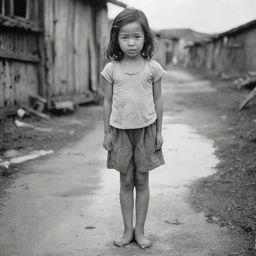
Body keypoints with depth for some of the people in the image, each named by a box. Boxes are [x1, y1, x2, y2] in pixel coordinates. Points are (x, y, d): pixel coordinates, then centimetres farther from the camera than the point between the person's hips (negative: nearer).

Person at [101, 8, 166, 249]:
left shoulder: (152, 67, -4)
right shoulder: (111, 69, -3)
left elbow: (157, 100, 2)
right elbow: (107, 101, 2)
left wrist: (159, 131, 1)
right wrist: (107, 132, 1)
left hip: (145, 129, 0)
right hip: (121, 130, 1)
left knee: (142, 181, 7)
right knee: (126, 182, 7)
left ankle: (140, 230, 17)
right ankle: (128, 230, 17)